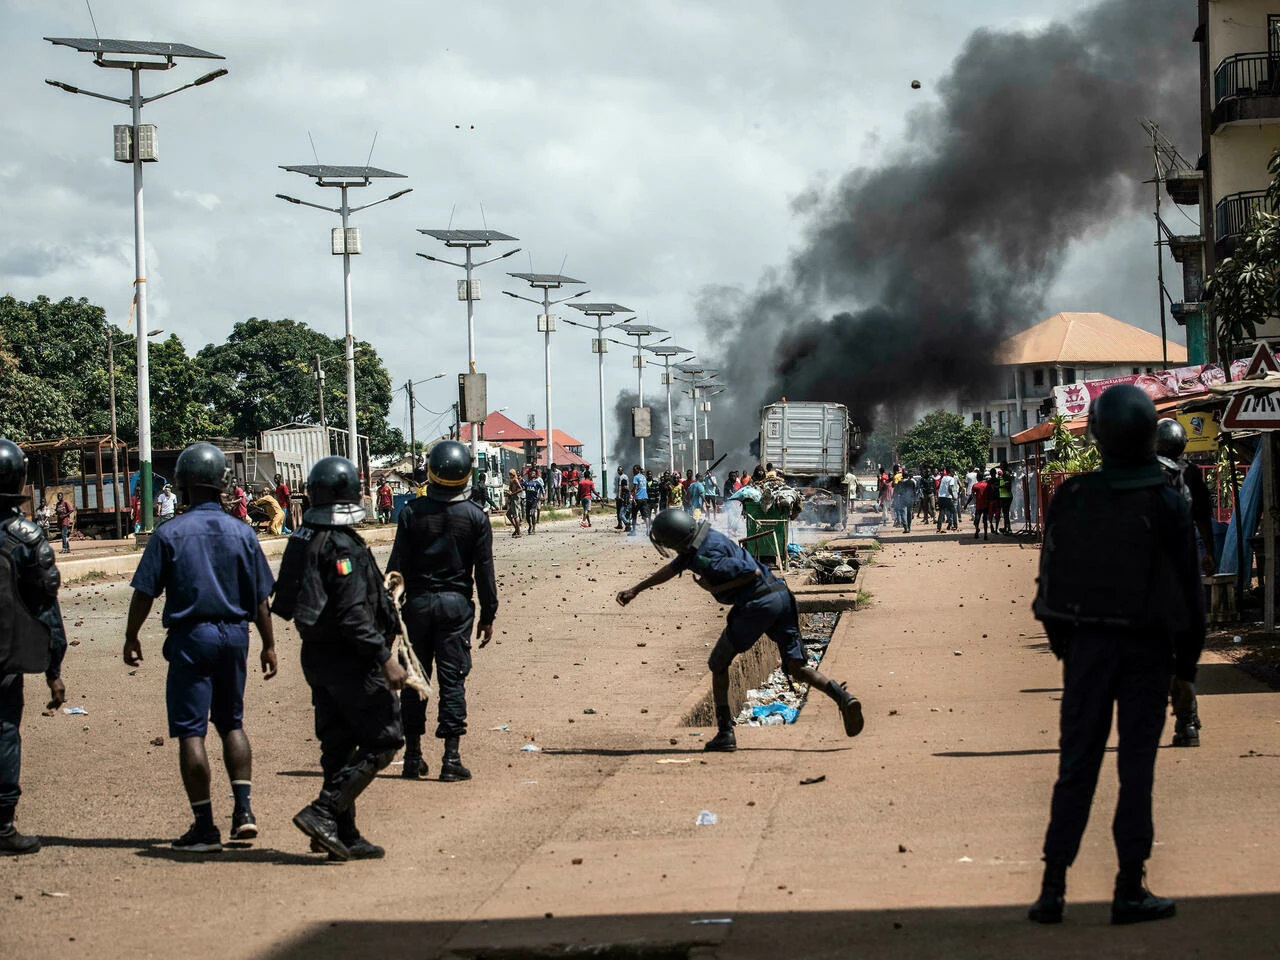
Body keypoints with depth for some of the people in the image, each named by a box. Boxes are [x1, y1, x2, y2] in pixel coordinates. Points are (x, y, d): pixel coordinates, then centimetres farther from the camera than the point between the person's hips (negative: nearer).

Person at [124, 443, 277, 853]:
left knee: (190, 730, 0)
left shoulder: (169, 534, -8)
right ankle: (243, 810, 8)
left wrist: (131, 637, 7)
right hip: (234, 634, 4)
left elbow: (145, 593, -6)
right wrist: (268, 645, 13)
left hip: (190, 635, -4)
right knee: (231, 723, 18)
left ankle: (205, 826, -1)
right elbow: (260, 598, 4)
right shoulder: (242, 533, 1)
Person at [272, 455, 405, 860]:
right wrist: (385, 658, -22)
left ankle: (344, 836, 16)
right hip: (350, 659, -9)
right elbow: (352, 614, -24)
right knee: (382, 741, 0)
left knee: (338, 746, 14)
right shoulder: (341, 546, -19)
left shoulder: (302, 539, 8)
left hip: (317, 656, 9)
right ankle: (322, 812, -9)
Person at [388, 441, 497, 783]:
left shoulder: (412, 513, -3)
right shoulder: (475, 517, -4)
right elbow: (484, 571, -1)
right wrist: (488, 615, 6)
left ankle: (413, 755, 14)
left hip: (417, 601, 1)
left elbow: (397, 566, -2)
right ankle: (451, 758, -3)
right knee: (452, 680, 1)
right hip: (456, 604, -1)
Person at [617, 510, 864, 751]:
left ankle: (725, 733, 11)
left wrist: (716, 588, -11)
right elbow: (671, 569, 31)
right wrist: (634, 590, 36)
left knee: (718, 664, 11)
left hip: (757, 605, -9)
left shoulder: (706, 558, -15)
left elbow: (754, 572, -15)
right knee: (797, 668, 5)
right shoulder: (698, 542, 14)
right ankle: (844, 698, -18)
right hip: (782, 596, 9)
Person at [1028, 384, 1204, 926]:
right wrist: (1187, 659, 5)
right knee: (1137, 769, 3)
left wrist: (1063, 644, 16)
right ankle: (1129, 891, 5)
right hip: (1146, 651, -2)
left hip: (1086, 645, 2)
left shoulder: (1070, 499, -3)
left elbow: (1051, 577, 4)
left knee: (1076, 765, 8)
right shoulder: (1166, 506, -11)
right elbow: (1188, 587, -6)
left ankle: (1053, 887, 5)